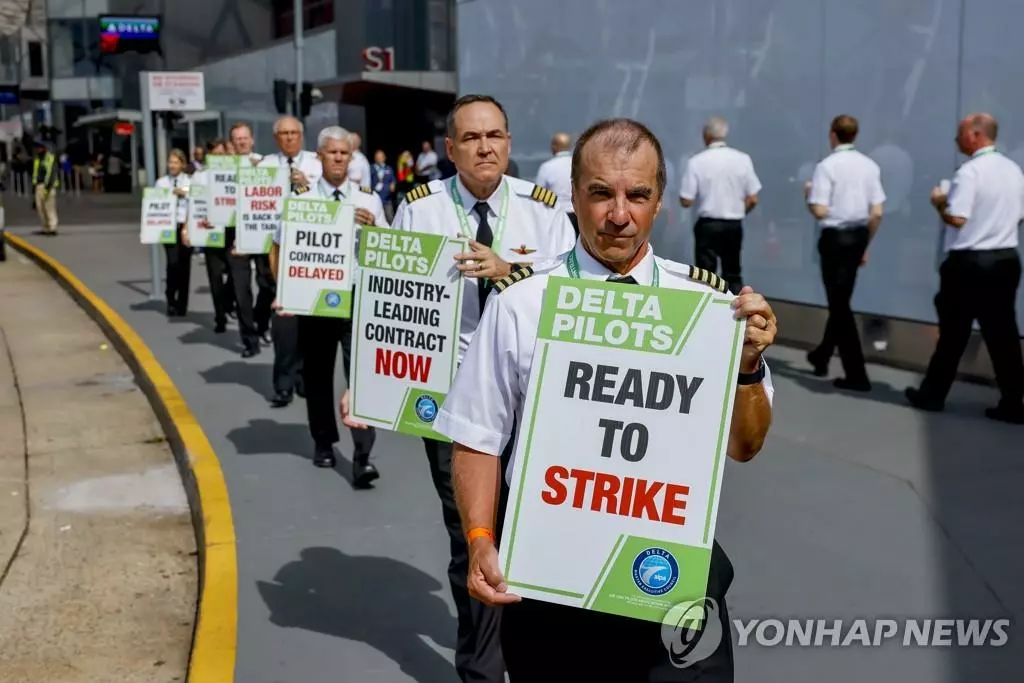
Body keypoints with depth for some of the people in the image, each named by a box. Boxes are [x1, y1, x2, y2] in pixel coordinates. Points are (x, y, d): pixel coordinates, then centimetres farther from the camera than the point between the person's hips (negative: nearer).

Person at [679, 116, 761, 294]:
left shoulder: (697, 161, -11)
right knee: (733, 274, 17)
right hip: (734, 225, 3)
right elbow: (752, 200, -2)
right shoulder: (742, 159, -3)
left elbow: (686, 201, -10)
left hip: (708, 225, -3)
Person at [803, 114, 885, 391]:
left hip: (835, 237, -6)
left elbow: (820, 211, -17)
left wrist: (808, 194, 4)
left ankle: (857, 375, -1)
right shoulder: (869, 165, 5)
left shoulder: (827, 166, -11)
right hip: (858, 235, 6)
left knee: (839, 304, 0)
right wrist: (866, 245, 15)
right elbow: (877, 213, 4)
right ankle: (821, 356, 36)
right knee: (841, 300, 19)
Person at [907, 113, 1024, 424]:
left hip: (970, 263, -6)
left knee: (953, 332, 6)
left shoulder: (970, 171, -15)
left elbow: (957, 219, -20)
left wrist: (939, 202, -2)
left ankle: (932, 395, 18)